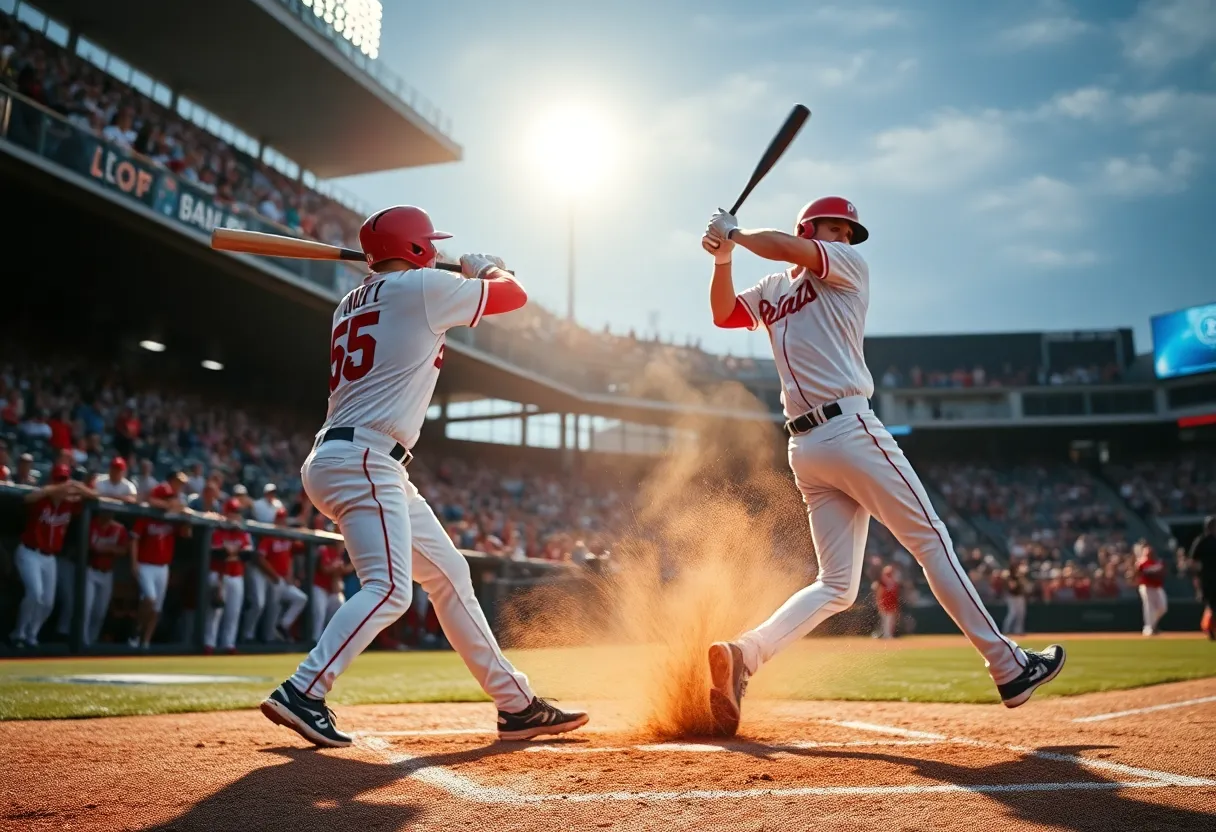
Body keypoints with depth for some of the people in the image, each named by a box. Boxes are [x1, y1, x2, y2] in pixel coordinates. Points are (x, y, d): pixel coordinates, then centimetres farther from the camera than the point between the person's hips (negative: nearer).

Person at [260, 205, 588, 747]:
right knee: (388, 587, -18)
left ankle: (517, 705, 13)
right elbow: (513, 294, 8)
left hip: (371, 468, 9)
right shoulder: (424, 287, -2)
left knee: (449, 575, 9)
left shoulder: (350, 305, 20)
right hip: (362, 460, -9)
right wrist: (486, 267, 29)